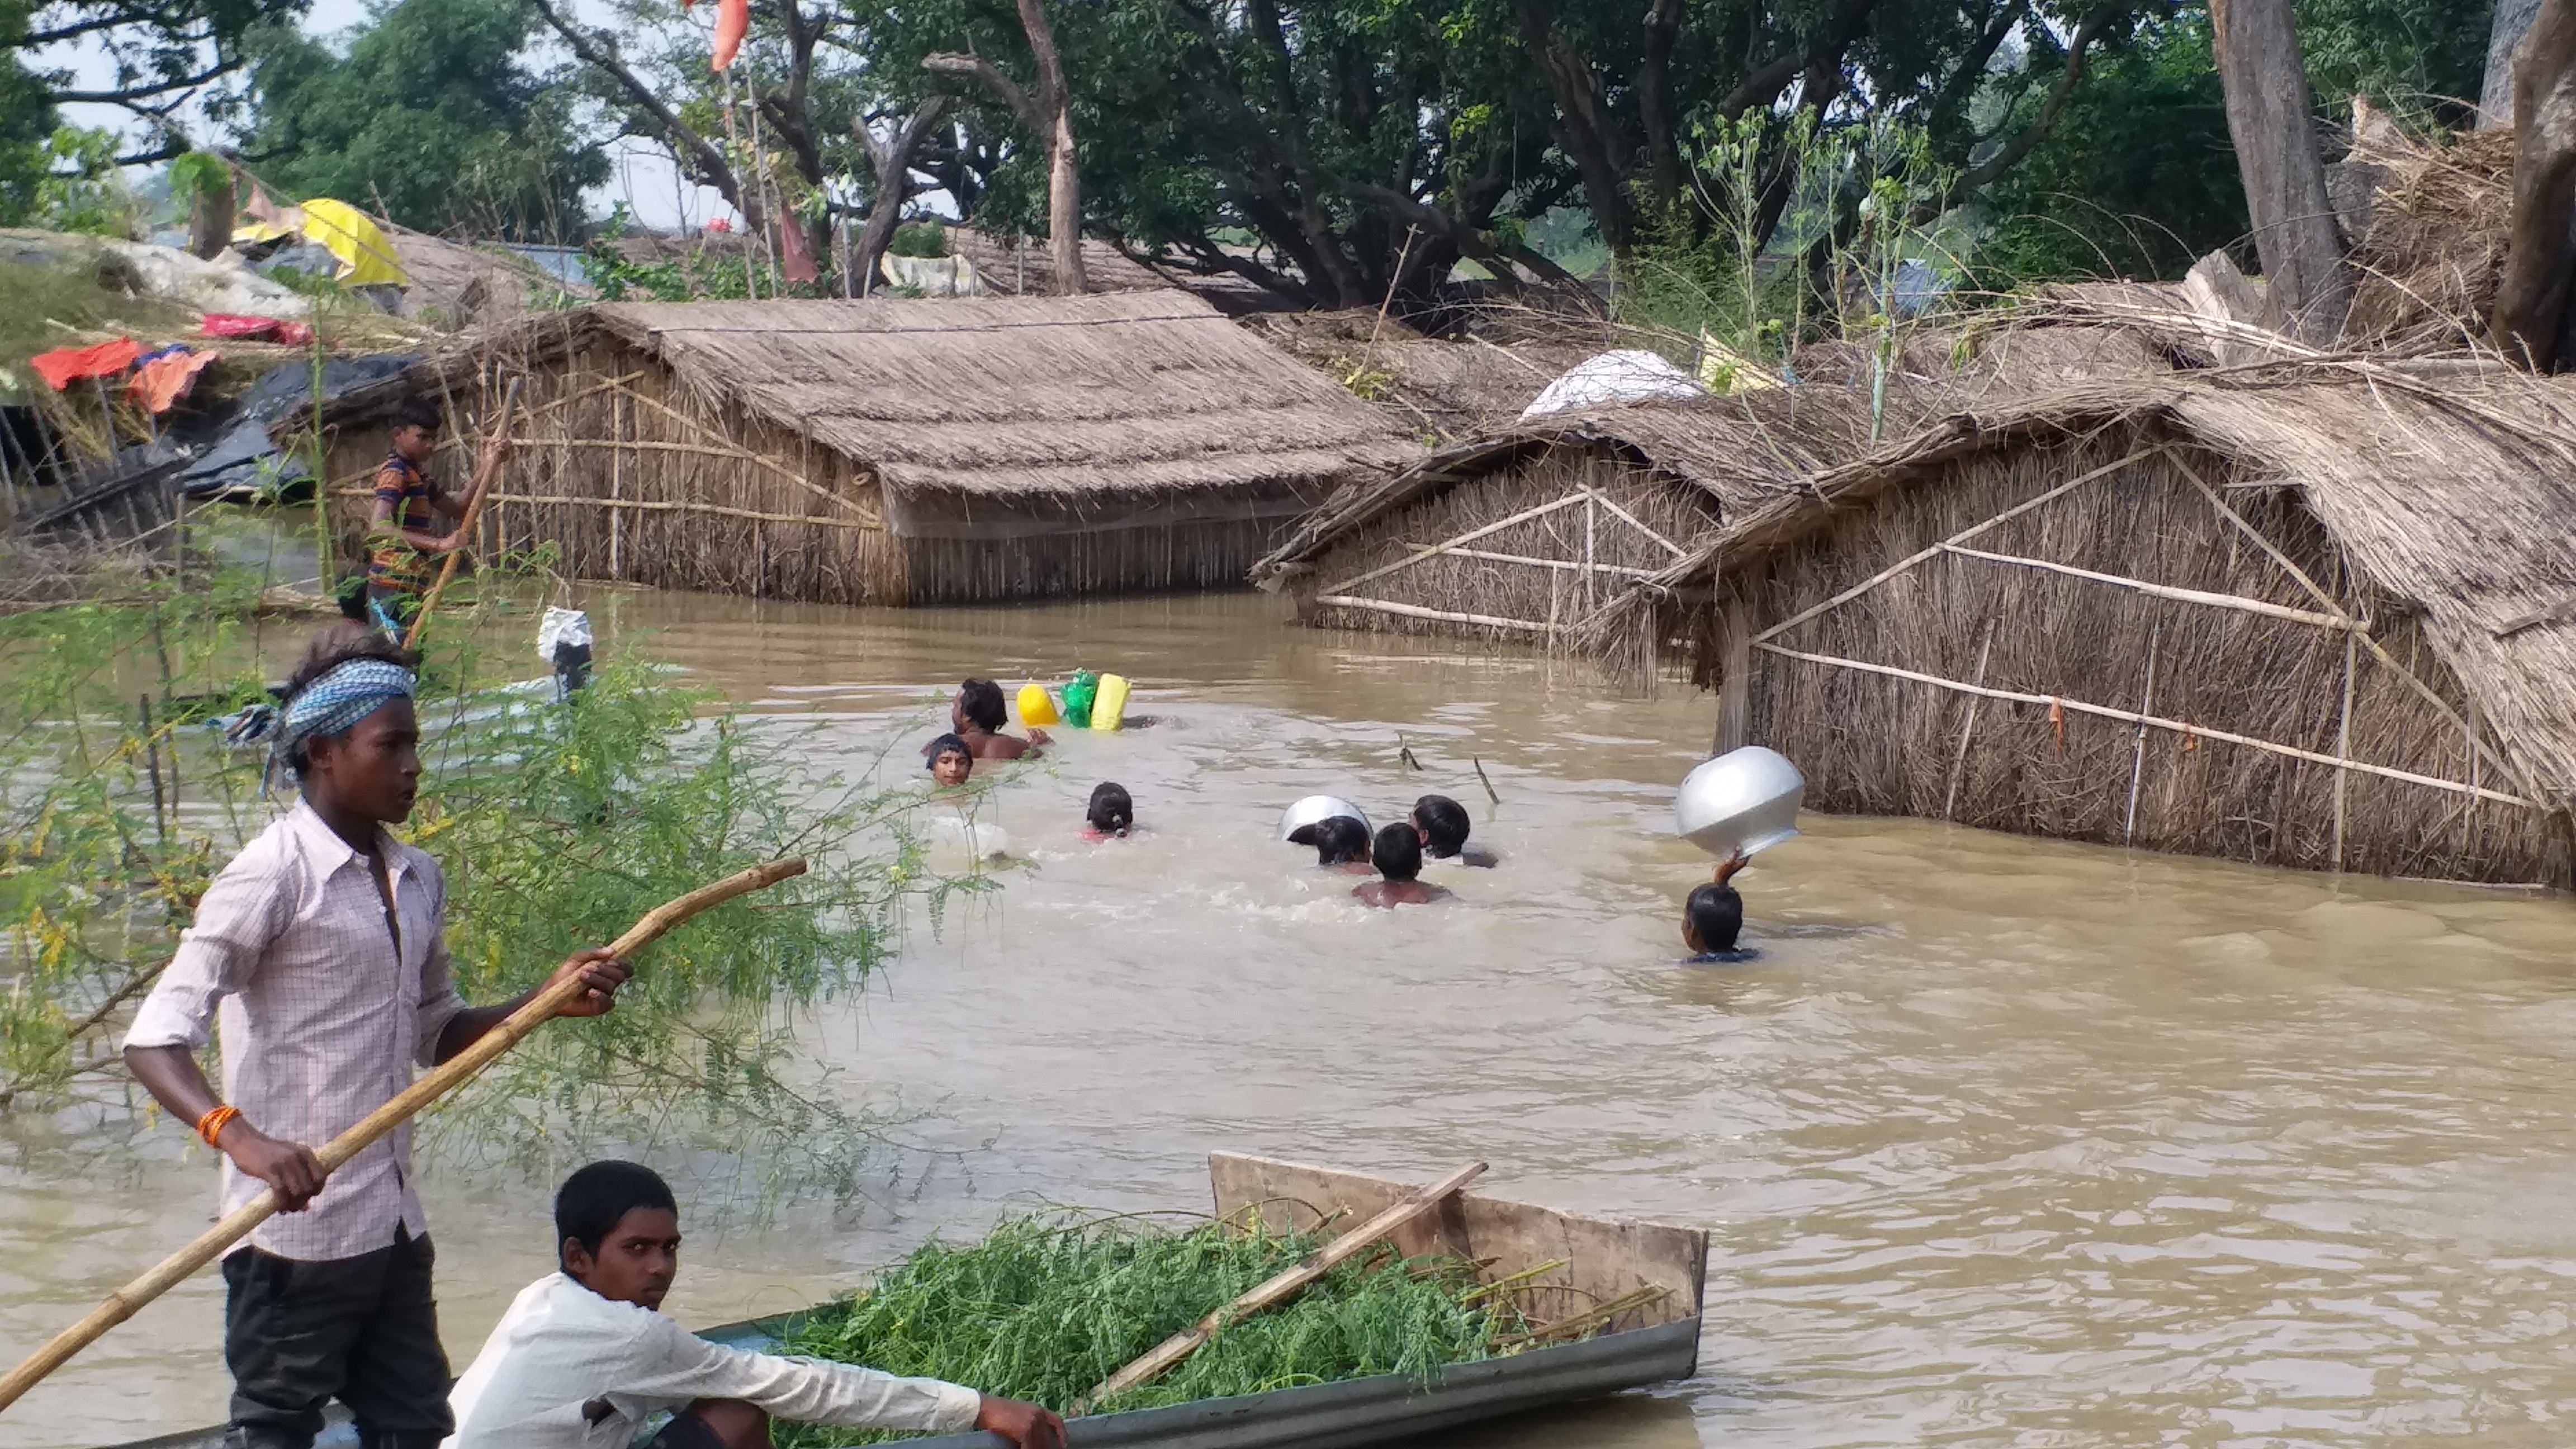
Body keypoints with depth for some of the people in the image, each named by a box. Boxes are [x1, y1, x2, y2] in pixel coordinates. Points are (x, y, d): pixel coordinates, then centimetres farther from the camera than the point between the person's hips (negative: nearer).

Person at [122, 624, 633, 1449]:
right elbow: (154, 1039, -20)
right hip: (297, 1226, -8)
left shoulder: (417, 882, 12)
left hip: (395, 1225, 8)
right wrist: (238, 1135, -38)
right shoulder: (275, 877, -13)